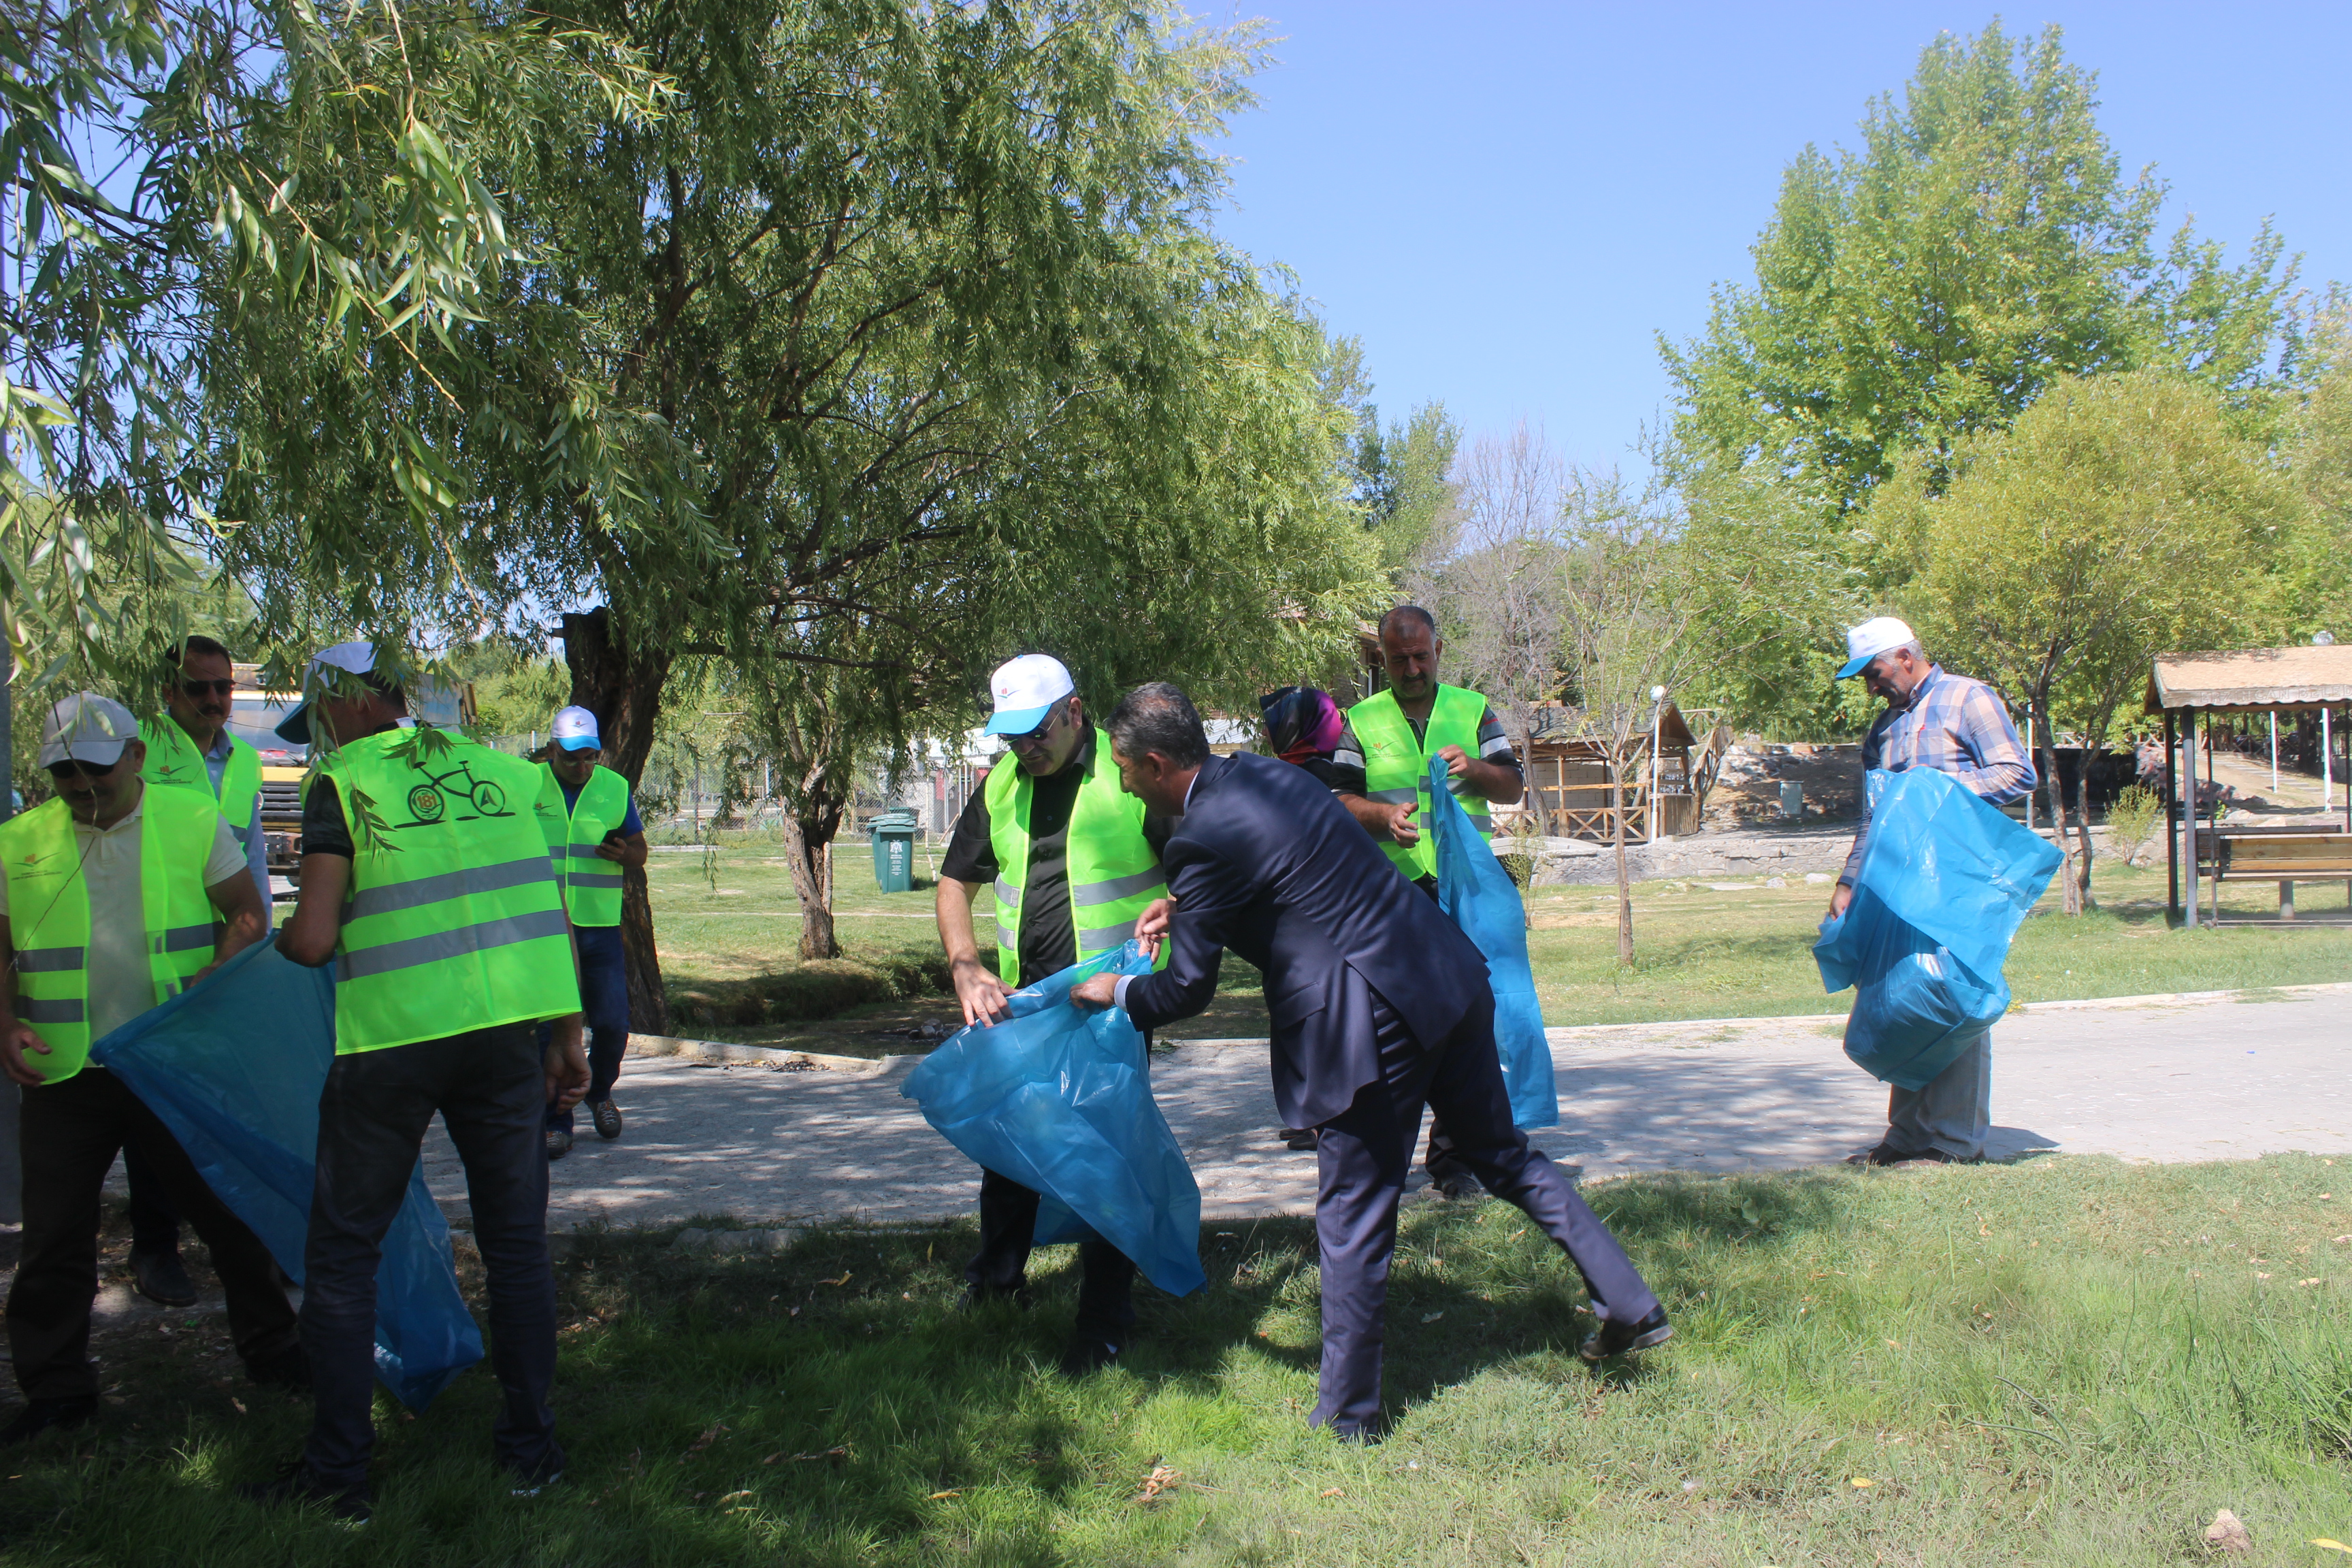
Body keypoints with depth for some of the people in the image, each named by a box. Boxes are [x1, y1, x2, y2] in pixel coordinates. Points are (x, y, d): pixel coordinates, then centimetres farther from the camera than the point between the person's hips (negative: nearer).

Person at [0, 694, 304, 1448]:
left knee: (229, 1211, 8)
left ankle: (272, 1352, 25)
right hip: (64, 1074, 1)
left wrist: (209, 983, -14)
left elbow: (247, 914, 3)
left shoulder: (195, 822, -1)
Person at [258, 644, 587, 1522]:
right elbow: (549, 913, 9)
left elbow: (313, 940, -10)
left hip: (392, 1037, -4)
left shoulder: (345, 783, -4)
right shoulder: (498, 769, 9)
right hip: (508, 1027, 4)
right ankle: (531, 1447, 20)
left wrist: (283, 937, 14)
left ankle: (338, 1473, 14)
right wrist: (569, 1040, 14)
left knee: (344, 1251, 11)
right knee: (515, 1241, 14)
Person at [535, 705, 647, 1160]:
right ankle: (557, 1122, 11)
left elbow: (639, 852, 11)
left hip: (600, 927, 1)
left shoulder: (616, 789, 7)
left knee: (612, 1024, 0)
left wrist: (622, 853, -12)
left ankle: (599, 1093, 29)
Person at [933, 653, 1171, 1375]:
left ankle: (1104, 1317, 11)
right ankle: (998, 1275, 36)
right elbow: (956, 882, 13)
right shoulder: (1000, 786, 6)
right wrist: (967, 968, -2)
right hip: (1022, 998, 6)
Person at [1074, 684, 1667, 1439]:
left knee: (1353, 1224, 4)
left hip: (1374, 1023, -9)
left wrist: (1117, 992, 11)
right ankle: (1630, 1304, 30)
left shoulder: (1203, 839, -15)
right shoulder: (1266, 774, 11)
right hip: (1449, 978, 9)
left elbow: (1186, 991, -8)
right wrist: (1183, 906, 23)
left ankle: (1348, 1419, 17)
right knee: (1504, 1153, 23)